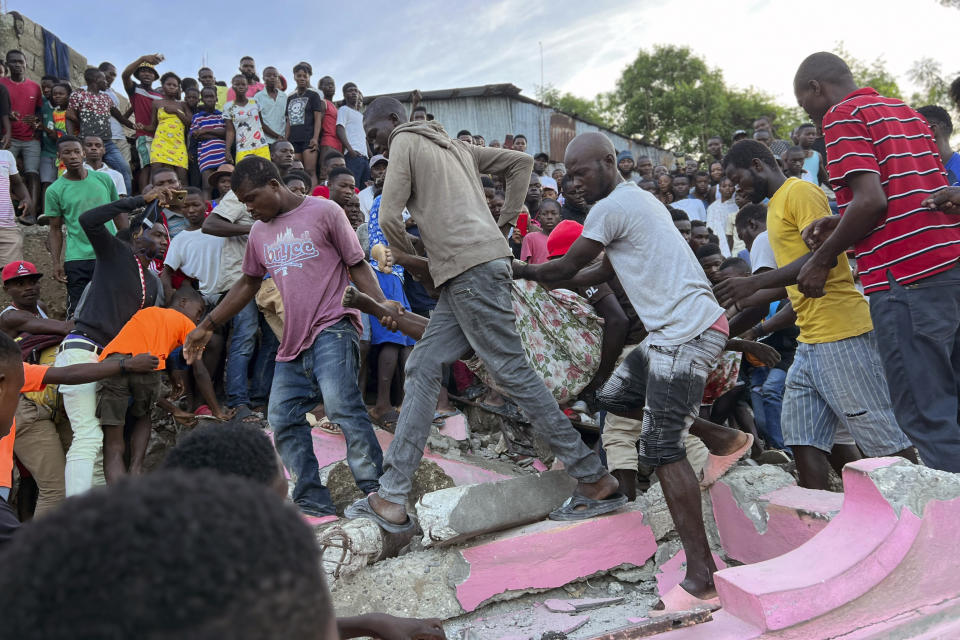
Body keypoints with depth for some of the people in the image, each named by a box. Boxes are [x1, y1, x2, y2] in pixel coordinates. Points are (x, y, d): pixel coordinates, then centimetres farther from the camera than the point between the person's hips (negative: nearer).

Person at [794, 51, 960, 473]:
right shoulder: (904, 110, 22)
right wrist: (841, 226, 18)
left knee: (924, 415, -3)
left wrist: (821, 258, -4)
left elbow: (871, 200, -15)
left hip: (905, 276, -9)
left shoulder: (843, 114, -4)